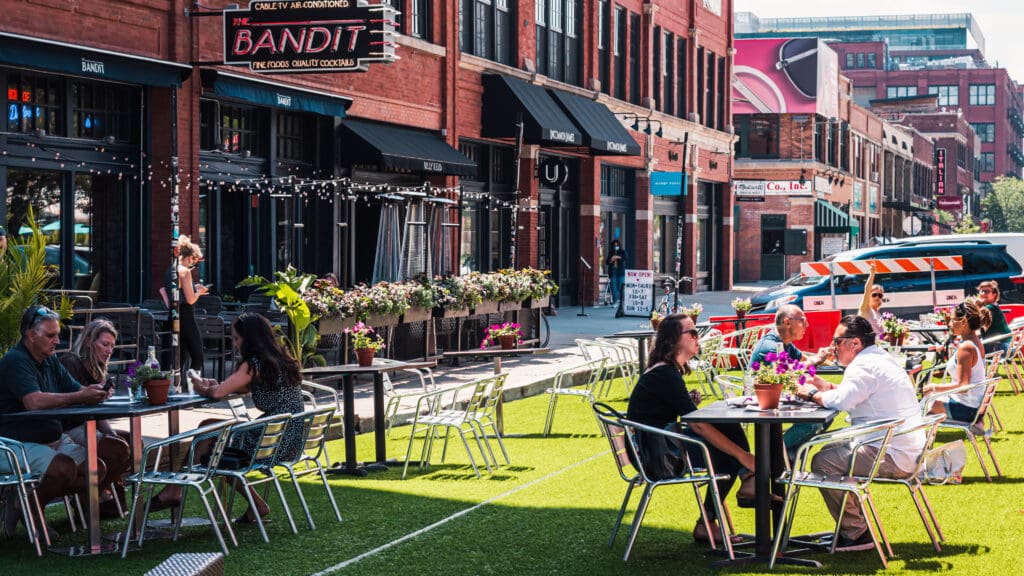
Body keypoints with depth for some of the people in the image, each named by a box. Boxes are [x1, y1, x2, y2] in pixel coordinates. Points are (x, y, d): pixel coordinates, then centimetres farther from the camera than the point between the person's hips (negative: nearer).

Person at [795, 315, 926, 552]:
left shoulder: (864, 366, -16)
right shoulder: (882, 358, 17)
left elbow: (841, 401, -29)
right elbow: (856, 393, 26)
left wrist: (812, 394, -12)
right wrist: (828, 388, 13)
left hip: (894, 458, -11)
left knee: (822, 463, -13)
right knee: (831, 450, 22)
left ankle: (856, 534, -5)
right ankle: (852, 525, 24)